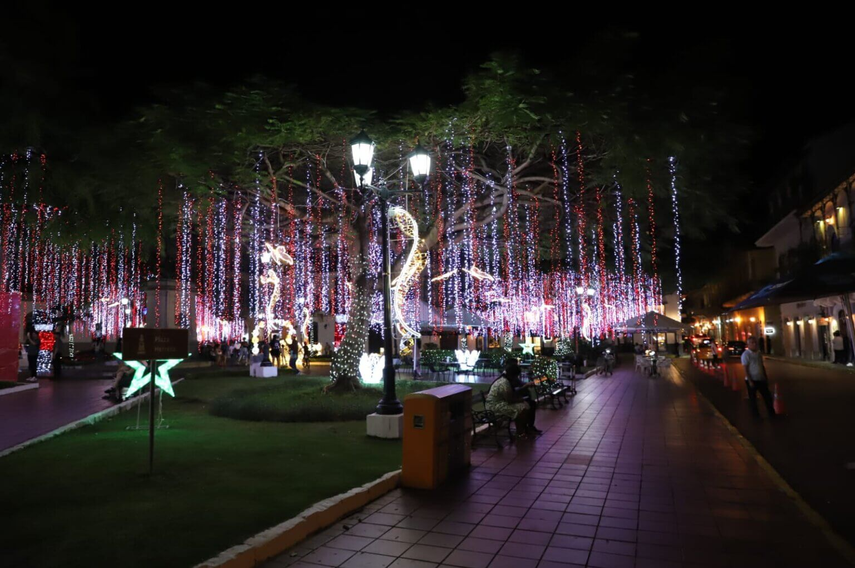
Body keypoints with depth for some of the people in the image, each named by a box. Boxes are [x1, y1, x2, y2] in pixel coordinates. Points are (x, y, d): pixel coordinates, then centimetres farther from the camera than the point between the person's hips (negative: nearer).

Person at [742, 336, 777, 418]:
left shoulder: (758, 353, 7)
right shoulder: (746, 354, -14)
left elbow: (762, 366, 15)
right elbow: (745, 369, -16)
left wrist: (766, 377, 13)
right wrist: (750, 381, -20)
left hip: (761, 379, 7)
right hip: (752, 380, -7)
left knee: (767, 396, 11)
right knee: (753, 398, 5)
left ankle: (772, 413, 24)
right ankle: (756, 415, 16)